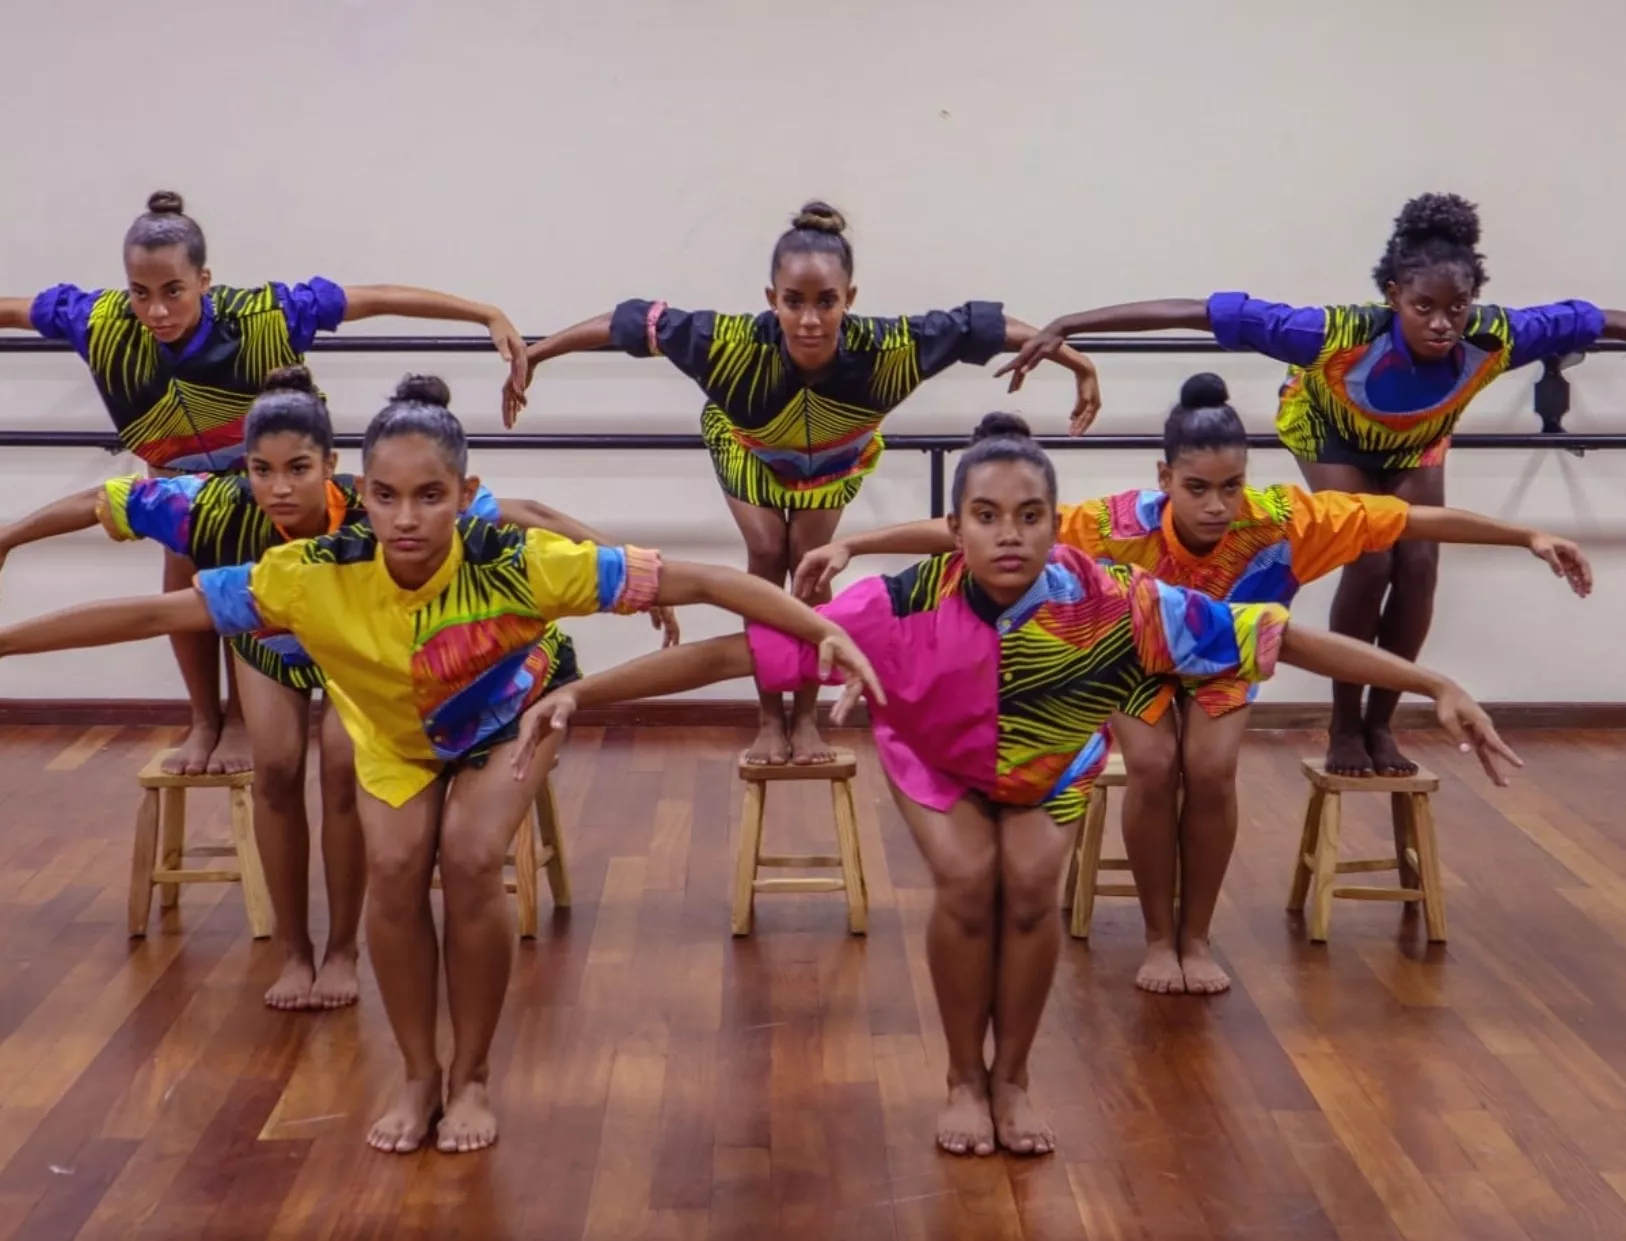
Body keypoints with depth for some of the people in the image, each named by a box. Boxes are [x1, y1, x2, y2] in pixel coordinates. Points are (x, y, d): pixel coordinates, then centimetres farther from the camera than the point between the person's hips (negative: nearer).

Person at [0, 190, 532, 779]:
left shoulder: (262, 315, -40)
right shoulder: (101, 320, -35)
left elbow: (379, 298, -36)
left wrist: (488, 315, -38)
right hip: (179, 472, 2)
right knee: (183, 581, -5)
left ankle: (241, 719, 15)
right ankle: (204, 721, 15)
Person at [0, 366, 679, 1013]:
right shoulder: (221, 507, -40)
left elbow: (524, 515, -42)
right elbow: (98, 501, -25)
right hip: (268, 643, 2)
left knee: (344, 766, -15)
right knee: (277, 768, -9)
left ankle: (342, 952, 5)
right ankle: (294, 953, 8)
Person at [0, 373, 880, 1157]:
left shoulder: (519, 563, -40)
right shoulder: (313, 575, -35)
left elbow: (697, 582, -39)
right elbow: (151, 614, -28)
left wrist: (826, 632, -43)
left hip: (512, 713, -2)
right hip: (394, 732, 2)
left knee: (471, 862, -20)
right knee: (395, 870, -17)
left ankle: (472, 1078, 1)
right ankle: (418, 1075, 6)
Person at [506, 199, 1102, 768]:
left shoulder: (885, 350, -44)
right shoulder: (736, 344, -46)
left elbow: (981, 325, -32)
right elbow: (631, 322, -36)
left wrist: (1078, 364, -23)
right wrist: (530, 357, -28)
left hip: (836, 456, 1)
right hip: (749, 449, 0)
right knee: (766, 555, -8)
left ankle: (806, 719, 10)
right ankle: (770, 721, 6)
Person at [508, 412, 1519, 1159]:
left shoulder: (1108, 602, -36)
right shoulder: (906, 605, -38)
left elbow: (1274, 634, -30)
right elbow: (740, 650, -36)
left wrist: (1436, 686, -30)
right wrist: (581, 692, -41)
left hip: (1052, 762, 1)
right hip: (935, 756, -1)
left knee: (1032, 882, -19)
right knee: (967, 879, -21)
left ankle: (1016, 1078, 7)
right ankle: (965, 1080, 4)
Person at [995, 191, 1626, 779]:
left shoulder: (1495, 339, -38)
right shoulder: (1342, 335, -46)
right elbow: (1202, 312, -47)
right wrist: (1066, 325, -51)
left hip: (1415, 445, 3)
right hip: (1332, 434, -3)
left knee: (1418, 566, -9)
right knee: (1369, 564, -16)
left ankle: (1381, 723, 9)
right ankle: (1344, 727, 2)